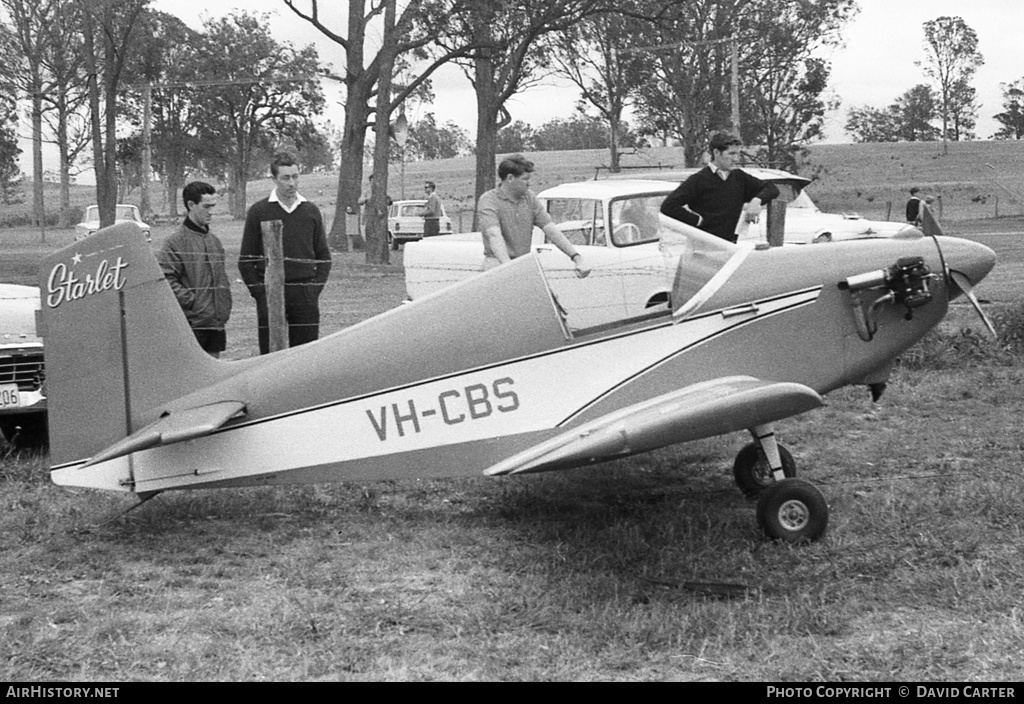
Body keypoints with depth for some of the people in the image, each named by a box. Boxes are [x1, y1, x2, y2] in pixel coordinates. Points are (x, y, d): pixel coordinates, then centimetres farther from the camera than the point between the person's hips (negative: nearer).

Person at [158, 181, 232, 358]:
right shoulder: (174, 242, -8)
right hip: (191, 323, -7)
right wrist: (192, 302, -16)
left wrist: (224, 309, 12)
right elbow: (167, 280, -14)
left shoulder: (214, 241, 16)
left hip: (216, 323, 7)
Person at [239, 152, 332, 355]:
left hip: (305, 296, 2)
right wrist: (260, 292, -6)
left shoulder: (311, 211, 10)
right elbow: (245, 260, 2)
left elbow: (324, 256, 14)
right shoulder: (258, 212, 1)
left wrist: (315, 287, 2)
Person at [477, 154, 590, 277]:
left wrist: (577, 257, -9)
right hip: (498, 264, -5)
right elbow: (494, 235, -26)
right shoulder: (488, 201, -10)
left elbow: (551, 229, 3)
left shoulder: (529, 198, 9)